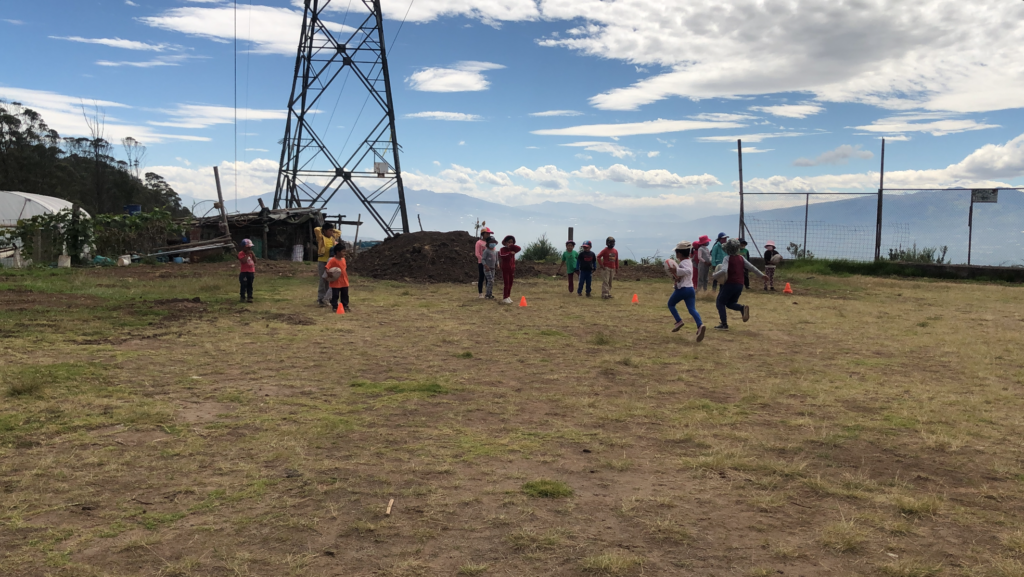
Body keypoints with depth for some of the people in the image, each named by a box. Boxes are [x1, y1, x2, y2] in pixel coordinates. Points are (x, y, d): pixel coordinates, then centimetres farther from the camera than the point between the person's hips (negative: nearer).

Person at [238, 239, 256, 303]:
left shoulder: (251, 253, 12)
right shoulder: (241, 254, -9)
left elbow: (255, 261, 8)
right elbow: (243, 261, -25)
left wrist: (253, 255, -2)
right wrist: (247, 254, -21)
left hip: (251, 272, 6)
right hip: (244, 272, -6)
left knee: (250, 286, 9)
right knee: (243, 285, -3)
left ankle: (249, 297, 13)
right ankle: (242, 297, 4)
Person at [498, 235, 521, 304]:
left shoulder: (512, 249, 10)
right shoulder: (503, 249, -6)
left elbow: (519, 248, -8)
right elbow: (501, 255, -26)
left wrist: (512, 246, -16)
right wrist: (510, 253, -28)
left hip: (512, 269, 6)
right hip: (505, 269, -6)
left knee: (510, 283, 10)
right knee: (506, 284, -9)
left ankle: (508, 297, 20)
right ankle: (505, 298, -6)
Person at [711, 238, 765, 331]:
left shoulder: (728, 258, -8)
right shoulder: (741, 258, 9)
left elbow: (723, 271, -22)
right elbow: (752, 267, 9)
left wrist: (715, 275, -7)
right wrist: (761, 275, 20)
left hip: (730, 284, -6)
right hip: (740, 285, 6)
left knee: (720, 303, 5)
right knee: (730, 303, 21)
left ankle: (724, 324, -6)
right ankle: (743, 308, -11)